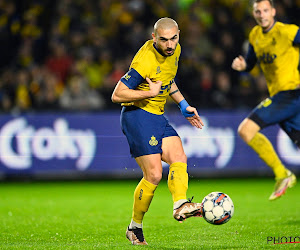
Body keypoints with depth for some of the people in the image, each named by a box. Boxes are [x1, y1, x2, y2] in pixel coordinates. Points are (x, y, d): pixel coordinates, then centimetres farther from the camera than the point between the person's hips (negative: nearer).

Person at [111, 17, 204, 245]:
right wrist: (150, 93, -20)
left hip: (157, 116, 8)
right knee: (154, 174, -12)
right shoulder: (145, 61, -22)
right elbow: (117, 95, -20)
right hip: (137, 115, -8)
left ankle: (180, 205, -29)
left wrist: (184, 106, 17)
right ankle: (135, 227, 2)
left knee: (179, 158, -14)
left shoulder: (175, 50, 5)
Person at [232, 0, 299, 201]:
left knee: (246, 129, -16)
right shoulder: (255, 35, 12)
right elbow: (250, 63, 23)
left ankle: (282, 175, -8)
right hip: (278, 96, 8)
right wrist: (241, 65, 1)